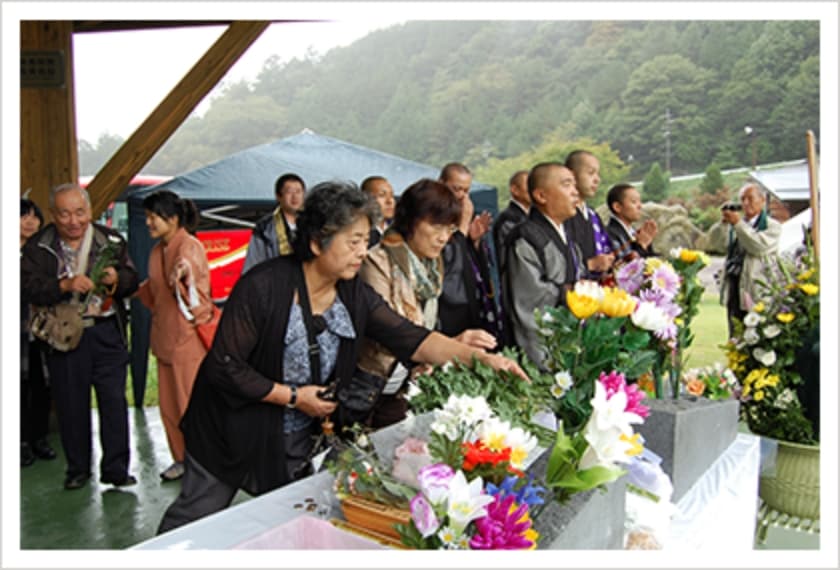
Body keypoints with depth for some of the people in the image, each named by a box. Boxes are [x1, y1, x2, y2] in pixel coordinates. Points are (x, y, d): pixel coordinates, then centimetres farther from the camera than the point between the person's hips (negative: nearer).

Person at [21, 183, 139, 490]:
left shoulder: (111, 240, 4)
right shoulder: (38, 247, 1)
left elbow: (132, 281, 5)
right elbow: (29, 287, -9)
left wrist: (117, 279, -18)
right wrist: (65, 285, -24)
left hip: (107, 331, 0)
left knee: (114, 400, 1)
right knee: (71, 404, 8)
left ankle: (115, 468, 11)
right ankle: (77, 468, 23)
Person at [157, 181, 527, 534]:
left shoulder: (354, 295, -6)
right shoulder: (263, 287, -23)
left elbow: (410, 339, -10)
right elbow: (224, 366, -22)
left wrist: (479, 356, -22)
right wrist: (293, 396, -19)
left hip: (299, 443, 5)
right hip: (235, 437, -4)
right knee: (194, 523, 11)